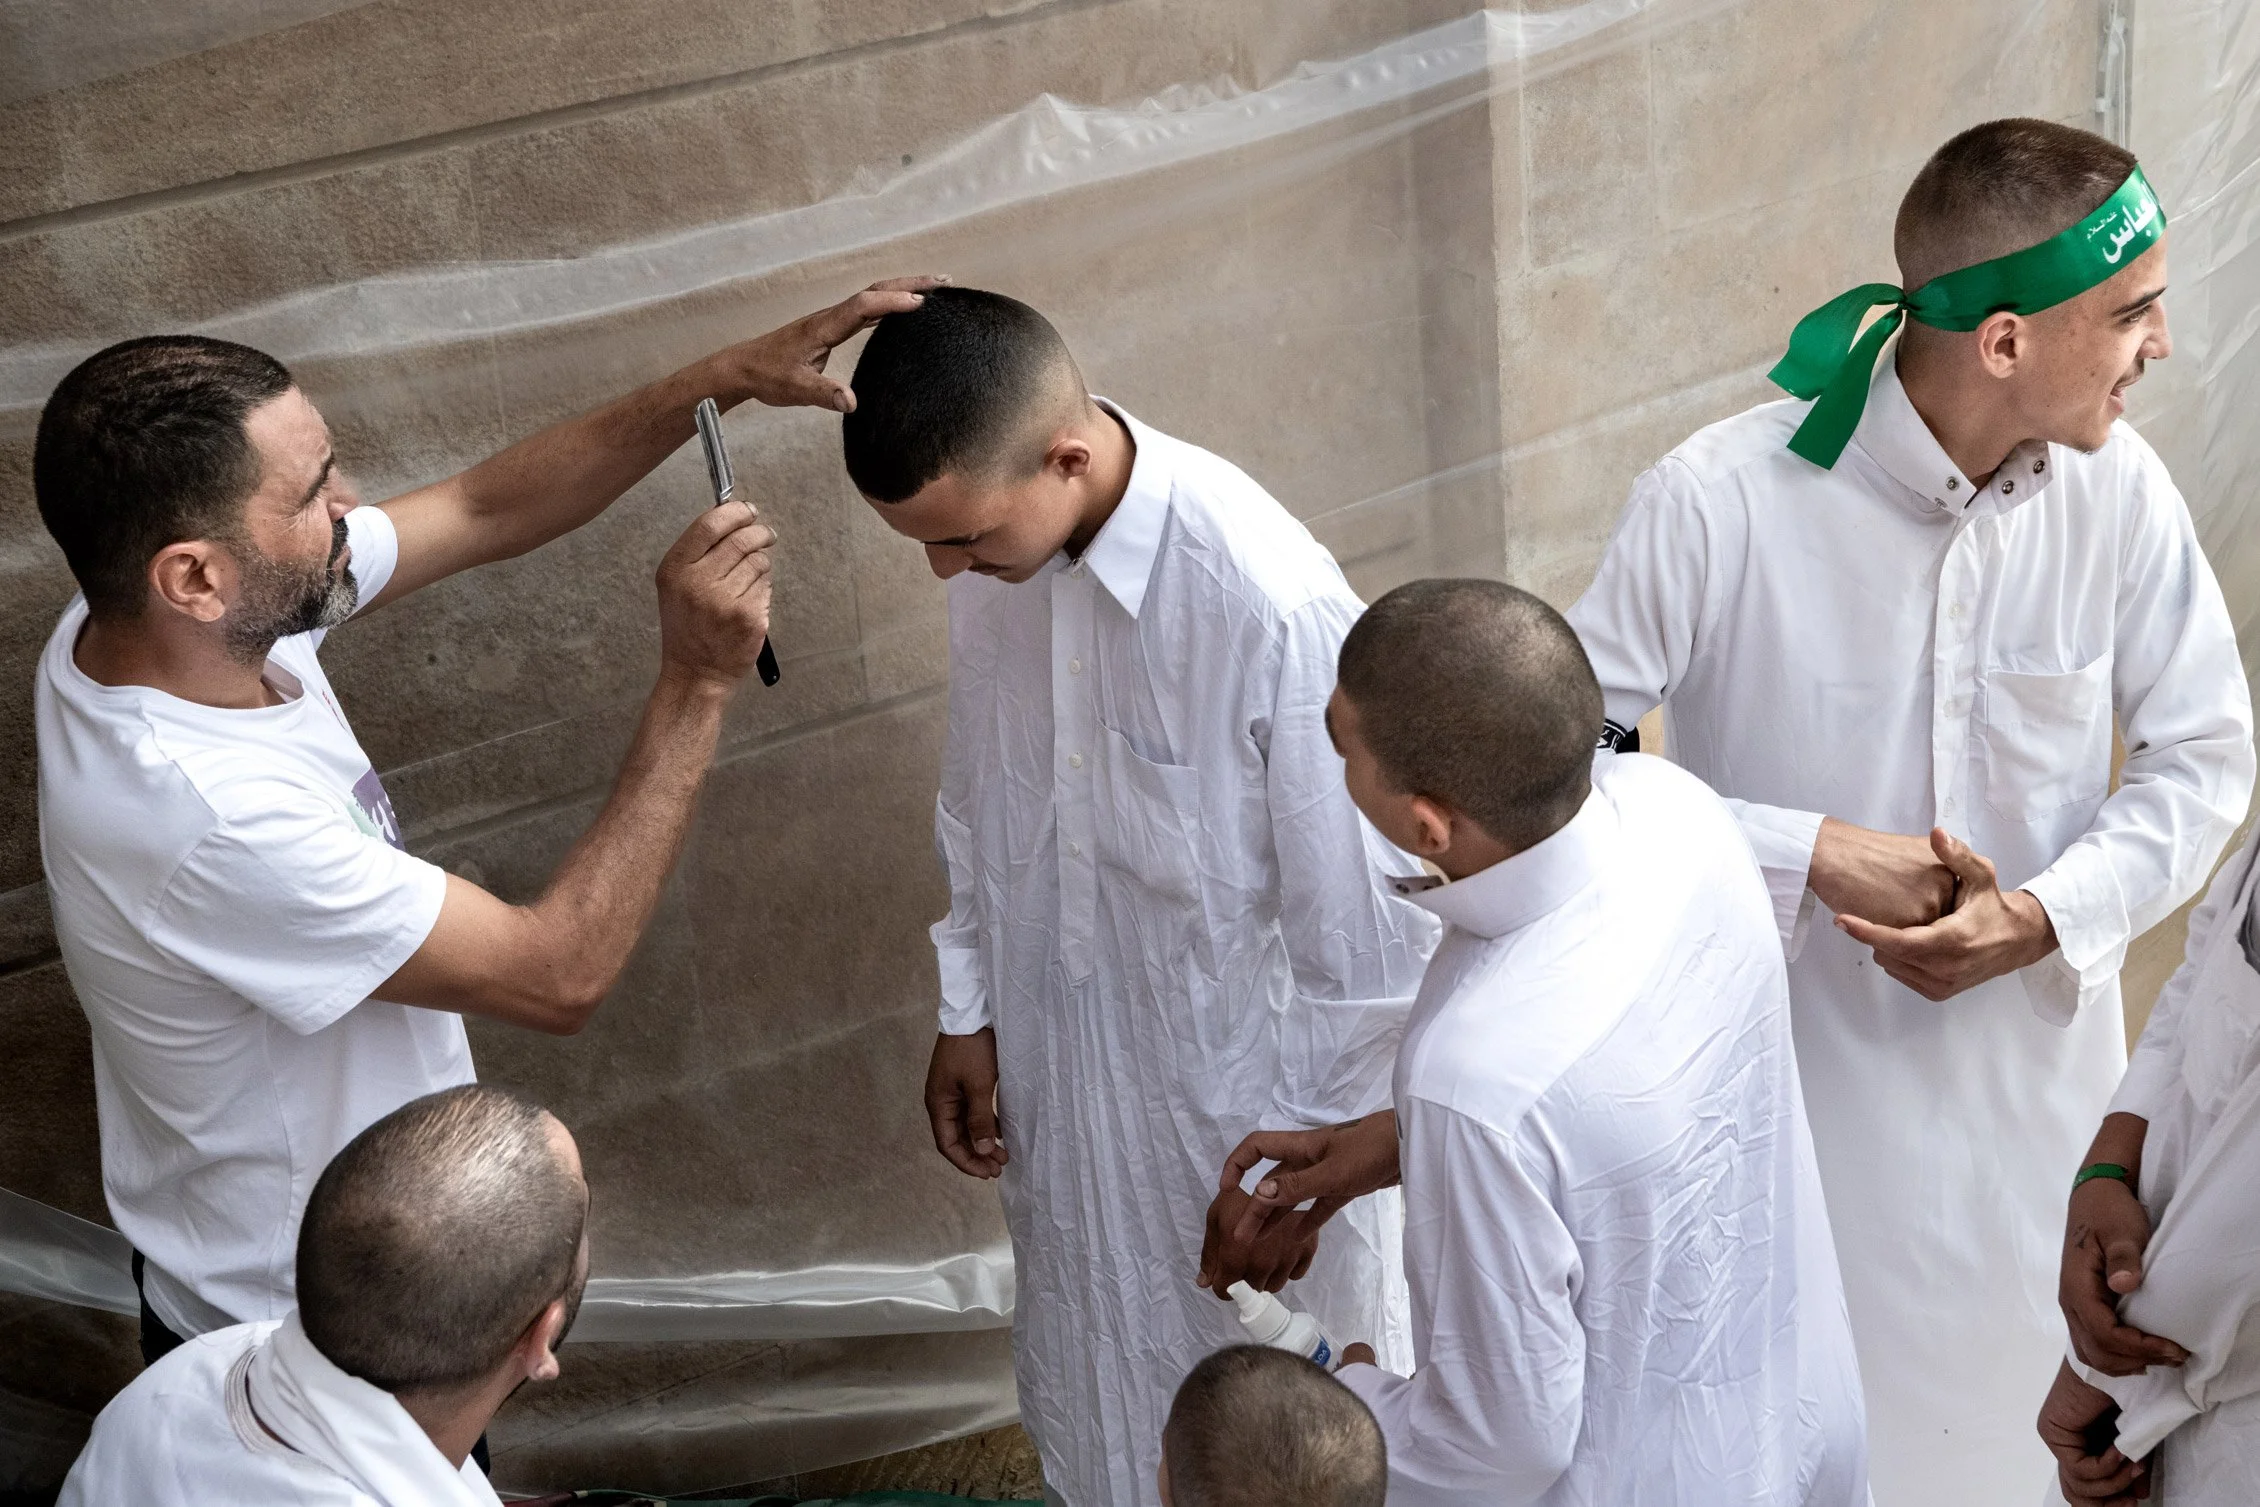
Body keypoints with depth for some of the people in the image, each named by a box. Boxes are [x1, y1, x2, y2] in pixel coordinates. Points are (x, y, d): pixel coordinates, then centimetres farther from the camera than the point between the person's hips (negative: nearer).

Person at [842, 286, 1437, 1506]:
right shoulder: (996, 541, -11)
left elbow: (1362, 924, -22)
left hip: (1241, 1082, -6)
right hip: (1067, 1070, 6)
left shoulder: (1272, 603, -32)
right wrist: (968, 1013, 11)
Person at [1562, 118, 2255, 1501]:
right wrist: (1811, 856, -26)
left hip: (2033, 1046, 4)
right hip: (1796, 1062, -3)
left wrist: (2046, 914, -18)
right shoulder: (1719, 503, -24)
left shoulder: (2117, 488, -13)